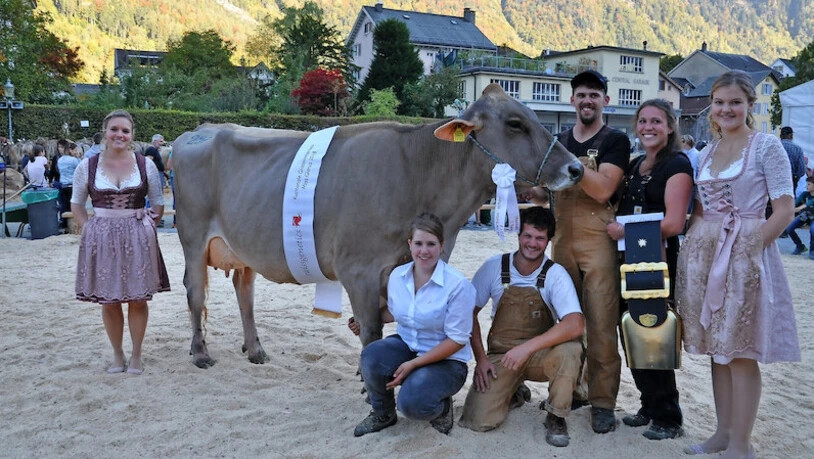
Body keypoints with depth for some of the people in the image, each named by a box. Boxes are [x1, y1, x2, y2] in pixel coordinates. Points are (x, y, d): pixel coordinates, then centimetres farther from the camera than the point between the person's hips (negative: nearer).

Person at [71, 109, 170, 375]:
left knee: (138, 300, 5)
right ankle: (117, 355, 24)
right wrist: (89, 230, -1)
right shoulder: (87, 166, 0)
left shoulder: (145, 165, -1)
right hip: (101, 239, 1)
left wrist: (146, 228, -4)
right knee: (108, 301, 7)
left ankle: (136, 355, 21)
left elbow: (158, 204, 7)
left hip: (137, 238, 0)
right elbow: (76, 204, 11)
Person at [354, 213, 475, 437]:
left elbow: (457, 340, -17)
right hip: (406, 346, 5)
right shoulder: (397, 275, -2)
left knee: (411, 402, -31)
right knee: (372, 355, -27)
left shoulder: (458, 284, -19)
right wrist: (364, 321, 5)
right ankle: (382, 414, 3)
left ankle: (441, 407, 7)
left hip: (445, 361, -5)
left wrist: (413, 365, -19)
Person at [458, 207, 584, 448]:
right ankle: (513, 392, 18)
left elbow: (576, 325, -28)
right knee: (477, 421, -17)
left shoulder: (555, 274, -14)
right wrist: (480, 357, -8)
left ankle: (556, 417, -8)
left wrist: (528, 347, -35)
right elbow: (470, 313, 1)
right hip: (501, 354, 1)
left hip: (541, 354, -1)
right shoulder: (493, 267, -8)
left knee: (570, 349, -35)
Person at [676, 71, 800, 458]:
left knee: (741, 353, 0)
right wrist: (692, 244, 5)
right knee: (717, 349, 12)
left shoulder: (766, 145, -4)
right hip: (703, 253, 6)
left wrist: (748, 249, -16)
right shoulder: (707, 152, 14)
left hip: (745, 254, -6)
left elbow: (785, 210, -9)